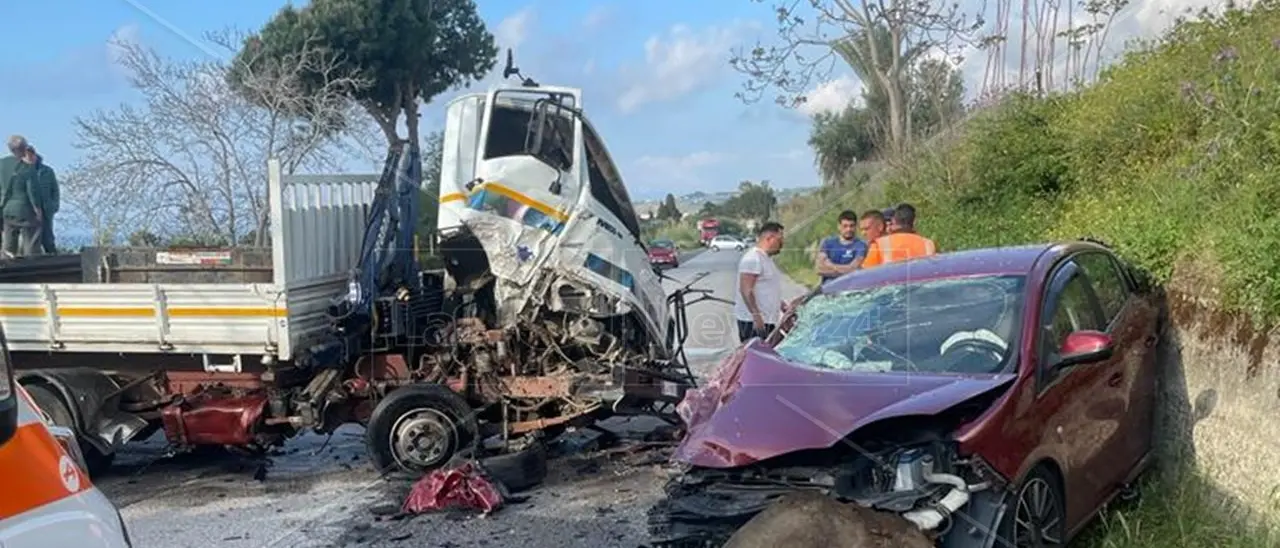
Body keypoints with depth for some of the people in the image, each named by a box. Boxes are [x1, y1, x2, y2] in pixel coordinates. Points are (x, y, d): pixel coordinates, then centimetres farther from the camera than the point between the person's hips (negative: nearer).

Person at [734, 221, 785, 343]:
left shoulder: (766, 258, 19)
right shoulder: (753, 258, -14)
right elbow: (746, 290, -22)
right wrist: (756, 316, -26)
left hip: (767, 320, 10)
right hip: (752, 320, -10)